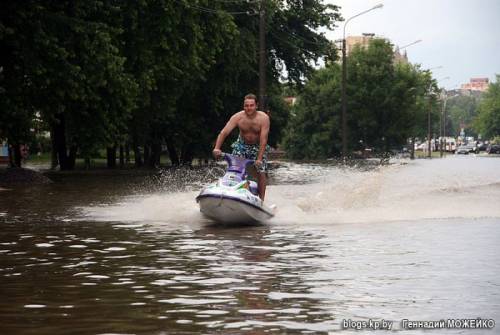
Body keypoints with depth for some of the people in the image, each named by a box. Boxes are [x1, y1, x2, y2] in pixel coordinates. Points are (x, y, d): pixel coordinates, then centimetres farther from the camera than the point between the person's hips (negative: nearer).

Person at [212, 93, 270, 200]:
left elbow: (263, 139, -29)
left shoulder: (263, 118, -26)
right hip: (242, 145, 2)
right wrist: (217, 148, -43)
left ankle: (261, 199, -2)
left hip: (258, 147, -1)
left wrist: (259, 159, -35)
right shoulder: (238, 117, -22)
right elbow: (224, 132, -29)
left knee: (261, 172, -11)